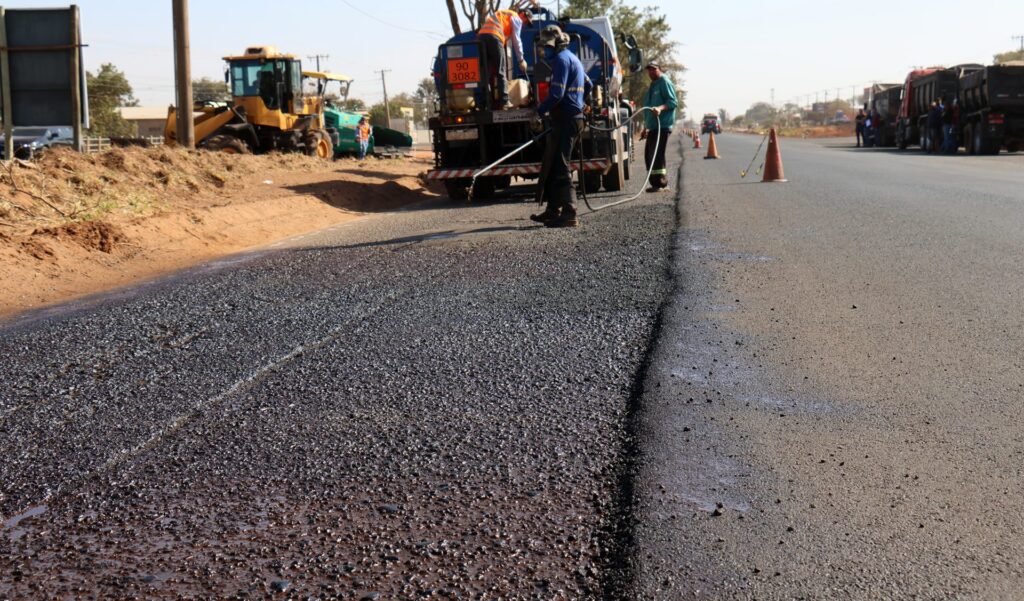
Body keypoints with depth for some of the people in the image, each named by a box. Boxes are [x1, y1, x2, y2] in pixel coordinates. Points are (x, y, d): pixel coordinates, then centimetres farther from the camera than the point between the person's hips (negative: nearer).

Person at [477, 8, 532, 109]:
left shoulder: (504, 15, 38)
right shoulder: (516, 18, 12)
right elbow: (516, 41, 6)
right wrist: (521, 60, 10)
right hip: (493, 36, -8)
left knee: (487, 73, 6)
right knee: (500, 73, -6)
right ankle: (503, 102, -11)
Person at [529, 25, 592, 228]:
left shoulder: (561, 59, -12)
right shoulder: (572, 58, 20)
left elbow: (557, 93, -20)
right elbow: (588, 85, 29)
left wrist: (540, 111, -10)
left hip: (565, 119, -10)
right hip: (574, 117, 10)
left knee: (560, 166, -11)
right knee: (552, 164, 15)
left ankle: (569, 214, -13)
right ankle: (553, 209, 19)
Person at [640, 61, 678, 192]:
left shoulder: (664, 82, -3)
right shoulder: (652, 86, 24)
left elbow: (673, 102, -14)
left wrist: (660, 108, -31)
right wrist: (645, 128, 29)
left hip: (663, 125, -9)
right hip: (653, 126, 9)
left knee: (657, 155, -14)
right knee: (649, 155, 8)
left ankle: (660, 183, -12)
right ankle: (660, 183, 14)